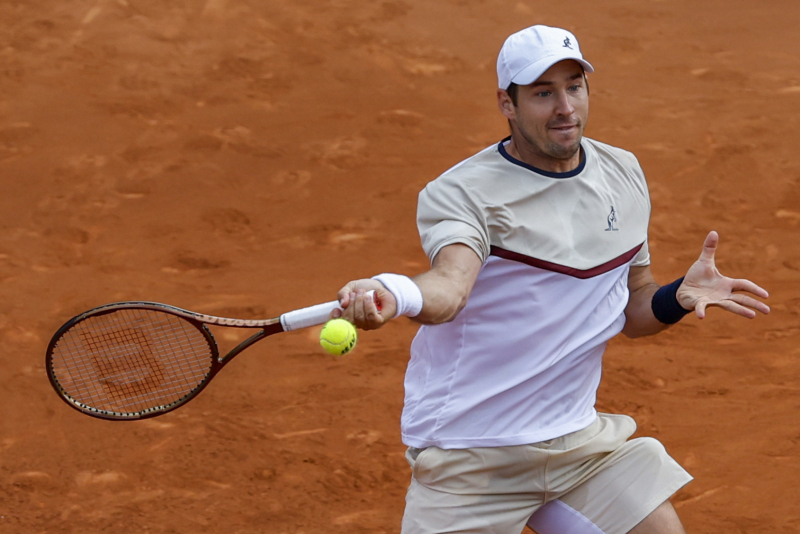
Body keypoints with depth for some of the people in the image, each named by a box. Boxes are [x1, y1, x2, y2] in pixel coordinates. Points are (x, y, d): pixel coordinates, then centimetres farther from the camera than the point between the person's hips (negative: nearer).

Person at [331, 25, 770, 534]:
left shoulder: (624, 174, 7)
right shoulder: (462, 192, -12)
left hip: (578, 437, 5)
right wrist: (391, 296, -56)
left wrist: (679, 296, -6)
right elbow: (451, 283, -34)